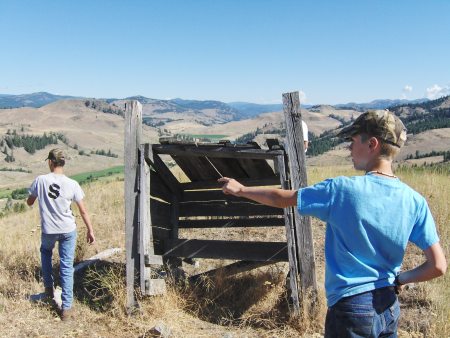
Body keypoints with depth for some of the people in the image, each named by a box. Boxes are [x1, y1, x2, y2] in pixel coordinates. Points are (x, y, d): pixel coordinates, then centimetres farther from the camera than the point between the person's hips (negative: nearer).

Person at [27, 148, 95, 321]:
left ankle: (48, 287, 35)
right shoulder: (72, 184, -10)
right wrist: (90, 231, 3)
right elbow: (83, 211, -7)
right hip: (68, 230, -1)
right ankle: (66, 308, 7)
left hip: (48, 230, 1)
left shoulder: (40, 180, -10)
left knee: (45, 252, 34)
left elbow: (29, 202, 7)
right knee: (67, 267, 6)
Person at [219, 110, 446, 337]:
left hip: (351, 308, -4)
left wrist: (241, 189, 11)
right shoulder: (415, 202, -6)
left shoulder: (341, 190, -17)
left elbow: (281, 199, -4)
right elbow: (438, 266, -7)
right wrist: (398, 280, 9)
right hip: (389, 309, 5)